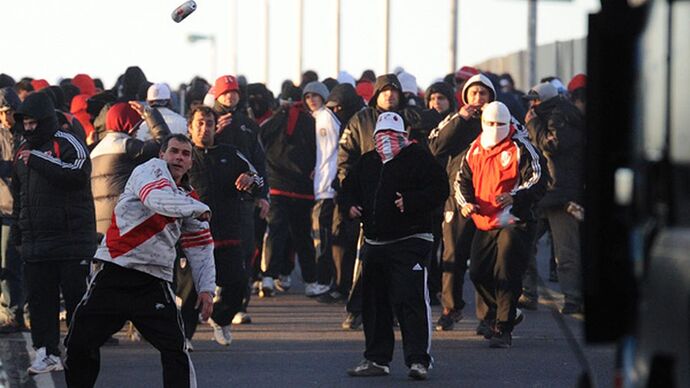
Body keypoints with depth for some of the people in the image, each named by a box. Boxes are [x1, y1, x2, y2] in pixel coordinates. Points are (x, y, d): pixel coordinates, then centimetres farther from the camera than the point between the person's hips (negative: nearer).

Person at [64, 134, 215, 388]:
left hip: (154, 282, 3)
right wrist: (198, 209, -13)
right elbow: (157, 200, -21)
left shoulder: (188, 199, 16)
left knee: (175, 349, -13)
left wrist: (206, 287, 5)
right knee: (79, 345, 0)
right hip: (115, 273, -3)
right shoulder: (152, 169, 1)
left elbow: (201, 248, 18)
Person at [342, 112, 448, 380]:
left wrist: (411, 202, -22)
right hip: (374, 244, 7)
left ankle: (418, 360, -14)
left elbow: (439, 189, -10)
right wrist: (350, 205, 8)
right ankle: (376, 360, 19)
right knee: (373, 303, 10)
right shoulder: (366, 163, 16)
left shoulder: (417, 158, -3)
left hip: (409, 243, -7)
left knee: (410, 300, -15)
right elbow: (349, 187, 29)